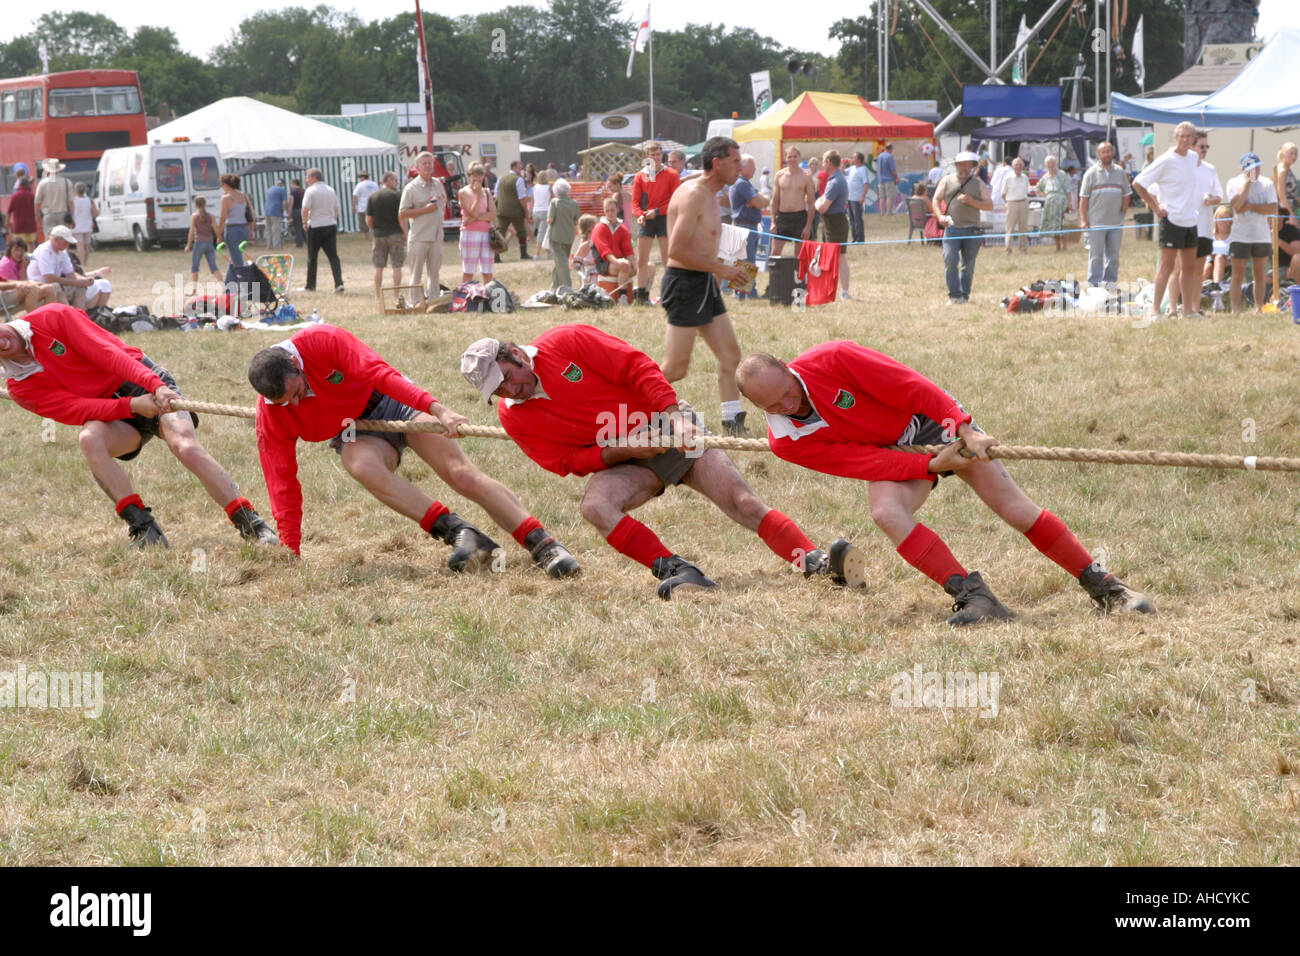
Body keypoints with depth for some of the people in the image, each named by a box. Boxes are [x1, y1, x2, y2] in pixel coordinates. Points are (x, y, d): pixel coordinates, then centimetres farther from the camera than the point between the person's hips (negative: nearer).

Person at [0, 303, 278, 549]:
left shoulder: (52, 318, -10)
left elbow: (106, 352, -18)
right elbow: (76, 410, -17)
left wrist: (155, 385, -30)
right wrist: (131, 406, -32)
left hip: (145, 383, -2)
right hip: (108, 413, 2)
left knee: (186, 447, -25)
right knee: (89, 439, -32)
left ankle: (250, 524, -20)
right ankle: (145, 529, -29)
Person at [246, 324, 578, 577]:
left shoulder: (323, 341, -26)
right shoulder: (271, 415, -18)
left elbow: (379, 374, -30)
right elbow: (282, 482, -13)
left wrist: (437, 409, -40)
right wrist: (290, 551, -16)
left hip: (390, 402, -1)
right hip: (354, 434, 1)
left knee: (461, 472, -17)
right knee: (361, 464, -35)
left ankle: (544, 546, -18)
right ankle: (458, 533, -35)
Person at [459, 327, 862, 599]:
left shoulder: (565, 343, -11)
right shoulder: (513, 417, -3)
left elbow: (635, 366, -11)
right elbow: (565, 462, -4)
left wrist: (672, 413, -21)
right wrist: (618, 452, -20)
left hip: (664, 427, -2)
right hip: (625, 463, 2)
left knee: (742, 502, -17)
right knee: (594, 505, -30)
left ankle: (813, 560, -19)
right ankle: (675, 570, -33)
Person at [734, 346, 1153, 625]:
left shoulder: (830, 360, -27)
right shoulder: (786, 441, -19)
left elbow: (908, 385, -21)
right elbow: (865, 464, -21)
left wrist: (963, 427, -25)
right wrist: (931, 466, -30)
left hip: (933, 421, -2)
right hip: (892, 458, 2)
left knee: (1015, 508, -8)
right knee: (885, 512, -31)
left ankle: (1103, 586, 4)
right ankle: (974, 597, -28)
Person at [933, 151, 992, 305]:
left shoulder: (978, 183, 10)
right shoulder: (947, 181, 10)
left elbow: (989, 205, 5)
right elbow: (936, 199, 9)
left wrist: (972, 201, -12)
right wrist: (940, 216, -10)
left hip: (971, 230, 1)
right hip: (951, 228, -1)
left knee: (968, 265, 4)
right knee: (950, 261, -15)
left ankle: (964, 295, 15)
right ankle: (954, 295, -13)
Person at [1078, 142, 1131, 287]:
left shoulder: (1120, 172, 12)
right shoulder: (1091, 173, 2)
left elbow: (1126, 195, 16)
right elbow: (1083, 198, 0)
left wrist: (1122, 214, 6)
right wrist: (1083, 220, -7)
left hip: (1116, 223, 3)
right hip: (1096, 223, -3)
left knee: (1113, 254, 7)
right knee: (1096, 255, -3)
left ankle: (1110, 281, 15)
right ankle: (1094, 284, 0)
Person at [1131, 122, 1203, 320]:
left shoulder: (1193, 158, 10)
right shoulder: (1166, 160, -11)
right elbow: (1138, 183, -11)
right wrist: (1155, 207, -10)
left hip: (1190, 220, 7)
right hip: (1171, 219, -7)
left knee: (1189, 267, 11)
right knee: (1166, 266, -8)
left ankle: (1189, 309, 18)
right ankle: (1155, 309, -6)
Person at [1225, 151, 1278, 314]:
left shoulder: (1266, 183, 4)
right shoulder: (1234, 183, -2)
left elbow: (1273, 209, -6)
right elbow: (1237, 205, -18)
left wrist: (1249, 206, -14)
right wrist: (1248, 181, -15)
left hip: (1262, 236, 3)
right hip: (1240, 237, -3)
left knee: (1260, 275, 7)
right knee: (1237, 276, -3)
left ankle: (1259, 310, 13)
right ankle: (1235, 312, -3)